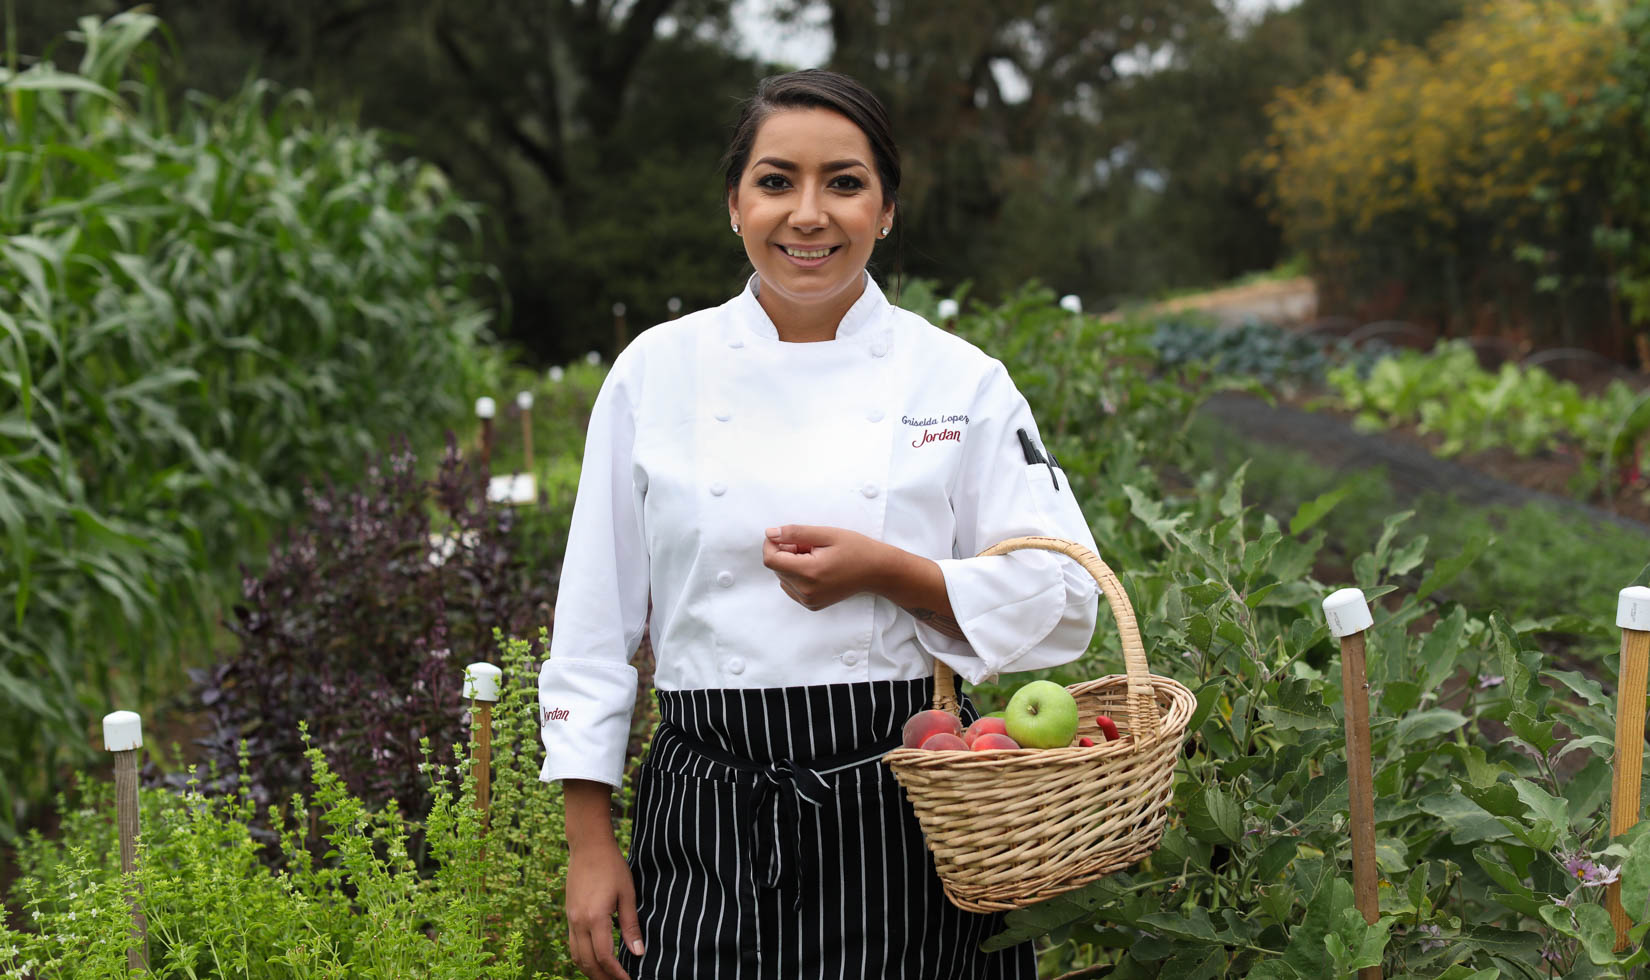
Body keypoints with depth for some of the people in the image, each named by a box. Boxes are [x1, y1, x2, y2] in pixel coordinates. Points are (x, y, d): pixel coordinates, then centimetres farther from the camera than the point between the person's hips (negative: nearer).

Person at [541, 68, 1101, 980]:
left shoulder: (960, 381, 0)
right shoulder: (657, 370, 3)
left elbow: (1061, 604, 0)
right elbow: (595, 621, 5)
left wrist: (889, 571, -16)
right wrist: (589, 842, 3)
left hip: (906, 813, 0)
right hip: (710, 828, 1)